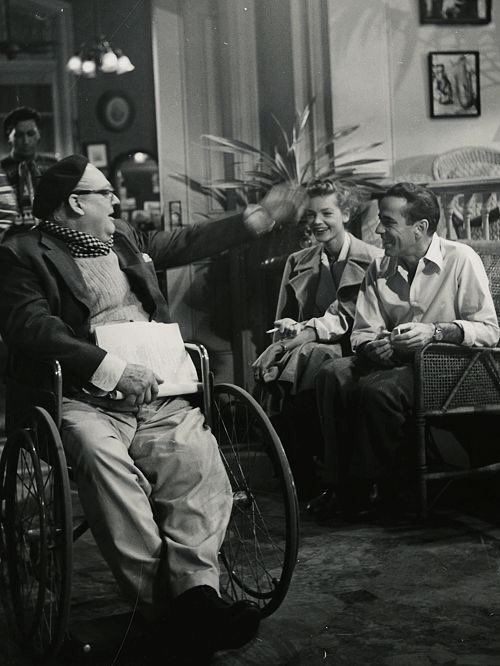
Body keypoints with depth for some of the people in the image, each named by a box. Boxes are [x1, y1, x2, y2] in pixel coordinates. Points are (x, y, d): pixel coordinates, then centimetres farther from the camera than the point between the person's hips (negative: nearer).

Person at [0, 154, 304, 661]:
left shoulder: (123, 239, 25)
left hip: (157, 395, 5)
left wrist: (257, 218, 36)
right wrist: (112, 369, -19)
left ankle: (194, 588, -33)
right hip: (85, 400, -5)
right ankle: (161, 600, -34)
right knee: (99, 453, -36)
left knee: (195, 452, -26)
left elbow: (186, 243, 38)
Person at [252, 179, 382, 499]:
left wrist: (309, 330, -16)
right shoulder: (297, 262, 21)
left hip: (348, 352, -4)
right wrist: (289, 329, -4)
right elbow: (284, 320, 20)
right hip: (303, 347, 4)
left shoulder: (373, 260, 6)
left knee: (307, 356, -35)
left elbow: (355, 319, -5)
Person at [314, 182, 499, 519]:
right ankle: (342, 482, -16)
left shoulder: (461, 260, -6)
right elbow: (362, 331, 10)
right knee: (333, 374, -22)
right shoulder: (379, 269, 12)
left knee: (377, 388, -32)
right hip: (395, 362, 6)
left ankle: (366, 488, -15)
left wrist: (435, 331, -25)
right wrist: (371, 346, -15)